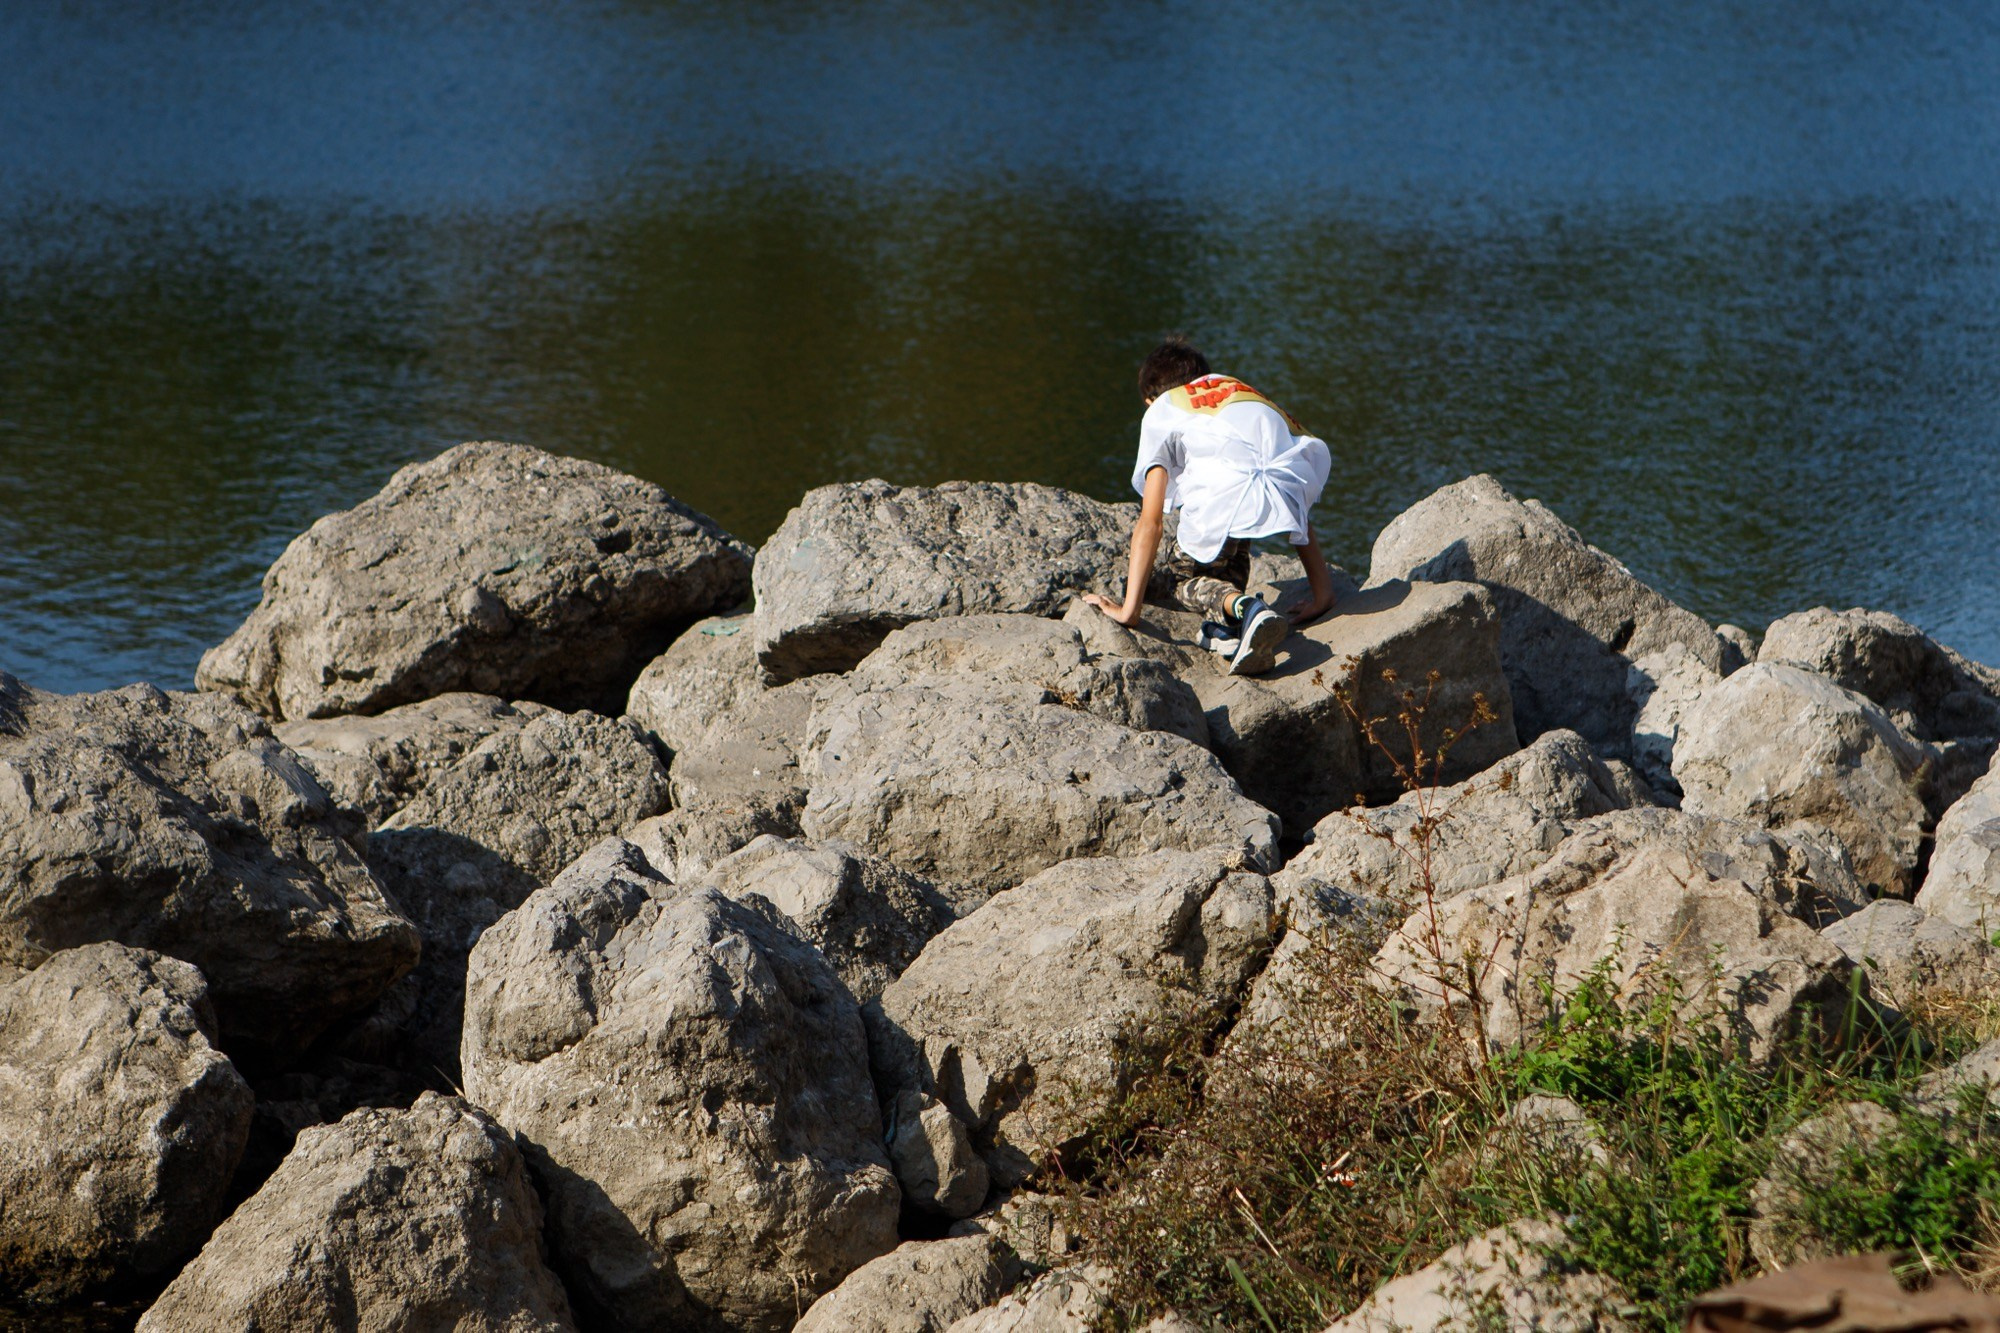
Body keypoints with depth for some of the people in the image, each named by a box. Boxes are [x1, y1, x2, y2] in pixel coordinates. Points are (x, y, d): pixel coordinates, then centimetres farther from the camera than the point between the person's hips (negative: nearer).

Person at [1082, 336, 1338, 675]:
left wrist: (1129, 609, 18)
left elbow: (1151, 523, 18)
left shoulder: (1161, 410, 28)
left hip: (1224, 491, -4)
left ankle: (1240, 607, -9)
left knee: (1185, 576, 22)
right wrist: (1322, 593, 40)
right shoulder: (1243, 390, 41)